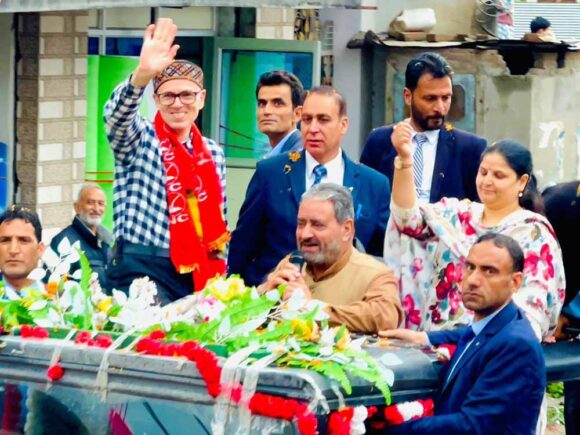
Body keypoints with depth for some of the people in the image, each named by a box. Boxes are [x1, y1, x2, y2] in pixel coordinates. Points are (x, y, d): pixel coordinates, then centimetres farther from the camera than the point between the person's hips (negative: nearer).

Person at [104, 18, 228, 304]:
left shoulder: (213, 153, 14)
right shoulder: (139, 140, 0)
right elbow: (117, 115, -24)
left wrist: (219, 277, 13)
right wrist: (142, 75, -43)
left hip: (200, 275, 5)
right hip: (144, 270, -5)